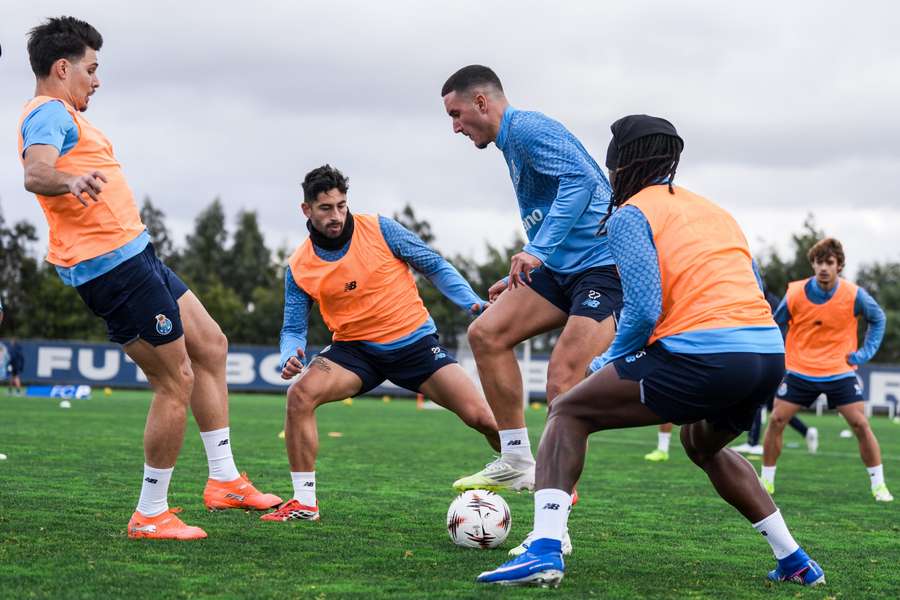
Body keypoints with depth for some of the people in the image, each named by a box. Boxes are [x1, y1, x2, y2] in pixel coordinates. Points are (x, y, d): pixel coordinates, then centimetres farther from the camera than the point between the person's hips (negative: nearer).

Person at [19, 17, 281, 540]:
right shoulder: (49, 113, -13)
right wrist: (72, 181, -54)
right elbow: (36, 173, -34)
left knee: (211, 346, 17)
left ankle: (224, 479, 20)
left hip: (135, 256, 12)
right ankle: (151, 515, 1)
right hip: (114, 266, -12)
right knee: (176, 383, -8)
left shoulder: (60, 115, 20)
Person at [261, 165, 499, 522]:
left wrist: (473, 303, -12)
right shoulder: (299, 267, -3)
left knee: (481, 417, -13)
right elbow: (294, 328, 1)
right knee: (300, 394, -25)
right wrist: (290, 357, -22)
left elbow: (434, 266, 0)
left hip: (414, 341, -1)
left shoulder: (379, 230, -9)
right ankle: (304, 503, -13)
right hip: (355, 349, 2)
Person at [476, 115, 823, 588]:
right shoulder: (716, 211, 26)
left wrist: (610, 362, 10)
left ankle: (545, 550, -11)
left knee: (568, 413, 7)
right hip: (770, 354, 7)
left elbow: (645, 310, -8)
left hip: (704, 358, -7)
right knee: (701, 443, 36)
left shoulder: (631, 215, 4)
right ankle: (794, 561, 31)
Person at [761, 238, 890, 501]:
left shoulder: (854, 295, -13)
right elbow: (775, 324, 5)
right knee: (776, 420, -6)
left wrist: (865, 352, -2)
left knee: (860, 424, -9)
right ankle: (766, 481, 9)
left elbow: (877, 318, 7)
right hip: (800, 370, 1)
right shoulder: (795, 294, -12)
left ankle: (879, 485, 3)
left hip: (840, 371, -1)